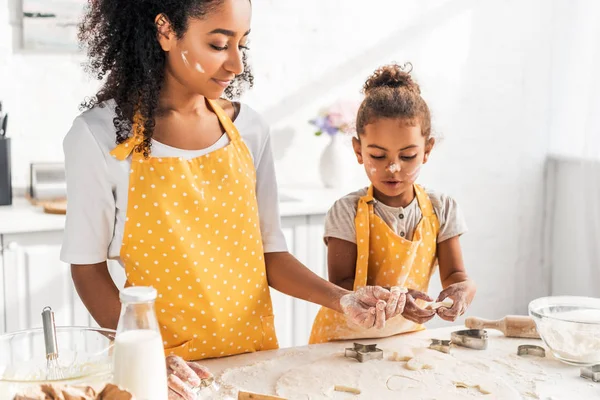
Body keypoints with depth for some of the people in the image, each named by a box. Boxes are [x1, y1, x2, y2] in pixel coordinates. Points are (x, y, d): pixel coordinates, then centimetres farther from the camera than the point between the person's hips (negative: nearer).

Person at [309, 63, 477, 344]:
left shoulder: (441, 210, 1)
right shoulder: (347, 213, -8)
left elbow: (456, 275, 0)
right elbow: (340, 287, -11)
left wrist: (460, 292, -24)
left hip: (407, 335, 5)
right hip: (345, 336, -5)